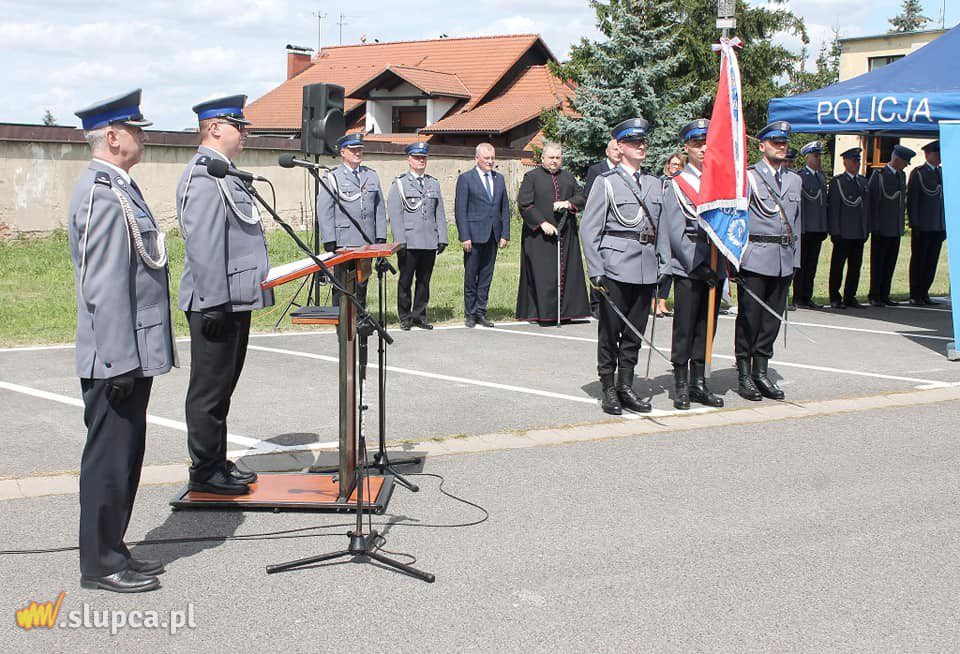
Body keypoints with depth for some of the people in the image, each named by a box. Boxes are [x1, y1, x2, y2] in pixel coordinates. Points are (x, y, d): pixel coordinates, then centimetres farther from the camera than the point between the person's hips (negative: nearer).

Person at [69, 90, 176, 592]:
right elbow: (104, 287, -22)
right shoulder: (104, 196, -18)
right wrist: (119, 358, -22)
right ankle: (100, 562, 9)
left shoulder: (119, 188, 15)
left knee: (124, 453, 16)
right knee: (110, 454, -1)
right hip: (116, 357, -10)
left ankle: (111, 550, 26)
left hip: (133, 352, 10)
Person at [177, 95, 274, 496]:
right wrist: (213, 305, -23)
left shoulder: (224, 174, 17)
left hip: (237, 299, 10)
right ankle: (205, 471, 7)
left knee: (222, 386, 16)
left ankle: (217, 463, 26)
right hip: (218, 303, -10)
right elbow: (203, 247, -22)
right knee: (210, 389, -1)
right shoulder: (204, 175, -16)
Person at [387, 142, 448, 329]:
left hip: (430, 242, 4)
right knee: (405, 281, 2)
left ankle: (419, 316, 16)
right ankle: (405, 318, 11)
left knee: (424, 281, 7)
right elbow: (394, 214, -3)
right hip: (409, 242, -4)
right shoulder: (399, 183, 3)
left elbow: (440, 213, 14)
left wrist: (442, 238, 6)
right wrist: (400, 241, -11)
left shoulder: (434, 183, 16)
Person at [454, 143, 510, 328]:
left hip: (493, 236, 5)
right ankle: (469, 314, 11)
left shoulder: (499, 179, 13)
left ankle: (480, 312, 14)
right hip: (474, 235, -4)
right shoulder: (465, 179, -2)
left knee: (486, 276, 7)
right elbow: (460, 210, -6)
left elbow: (505, 208, 14)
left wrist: (505, 234, 5)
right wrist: (464, 236, -13)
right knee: (471, 276, 2)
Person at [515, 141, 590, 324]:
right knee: (543, 273, -7)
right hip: (540, 234, -5)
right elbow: (524, 204, -6)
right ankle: (544, 313, -4)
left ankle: (566, 311, 8)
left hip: (566, 234, 5)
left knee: (567, 271, 3)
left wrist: (568, 203, -9)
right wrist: (542, 223, -15)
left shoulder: (568, 177, 16)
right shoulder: (531, 177, 1)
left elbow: (581, 197, 13)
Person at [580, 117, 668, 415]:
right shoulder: (606, 182, 0)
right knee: (610, 330, 1)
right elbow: (589, 229, -4)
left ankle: (626, 387, 17)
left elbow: (661, 228, 18)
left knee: (635, 330, 9)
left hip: (647, 268, 5)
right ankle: (609, 390, 8)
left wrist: (664, 265, 9)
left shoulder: (655, 183, 15)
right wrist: (596, 271, -10)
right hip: (617, 265, -5)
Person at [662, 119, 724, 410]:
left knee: (706, 327, 9)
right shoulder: (675, 184, -2)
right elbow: (676, 231, -9)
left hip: (715, 267, 5)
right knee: (684, 328, -1)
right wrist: (697, 264, -16)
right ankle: (681, 386, 7)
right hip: (687, 266, -5)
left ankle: (698, 383, 17)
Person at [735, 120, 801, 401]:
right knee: (749, 317, -2)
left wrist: (795, 259, 16)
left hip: (784, 261, 6)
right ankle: (744, 375, 6)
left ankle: (761, 372, 16)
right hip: (755, 258, -5)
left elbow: (796, 222, 20)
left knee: (773, 317, 8)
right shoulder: (748, 177, -2)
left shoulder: (794, 180, 16)